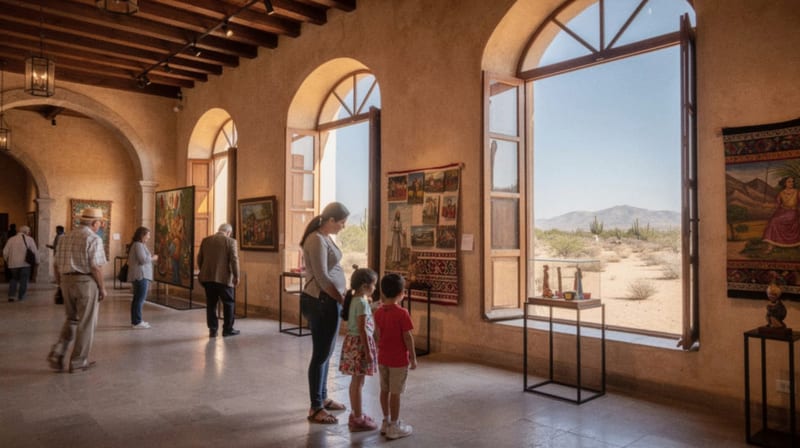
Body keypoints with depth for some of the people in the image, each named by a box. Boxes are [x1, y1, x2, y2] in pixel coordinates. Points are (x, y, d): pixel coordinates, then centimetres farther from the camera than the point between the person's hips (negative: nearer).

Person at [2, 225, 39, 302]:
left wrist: (7, 261, 19)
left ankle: (11, 296, 9)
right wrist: (37, 261, 3)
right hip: (25, 263, -3)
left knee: (14, 279, 18)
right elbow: (35, 251, -7)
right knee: (23, 280, 9)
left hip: (13, 263, 3)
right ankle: (21, 296, 11)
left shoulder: (11, 239, 6)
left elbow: (5, 252, 5)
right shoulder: (29, 239, -3)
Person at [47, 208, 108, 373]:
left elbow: (57, 264, 11)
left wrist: (61, 285, 19)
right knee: (86, 323, 6)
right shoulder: (94, 239, -11)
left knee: (71, 320, 22)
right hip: (86, 282, -7)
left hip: (67, 282, 7)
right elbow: (96, 267, -17)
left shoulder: (66, 237, 10)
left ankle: (57, 353, 7)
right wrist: (102, 288, -7)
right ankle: (78, 362, 13)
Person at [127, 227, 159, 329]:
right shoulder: (139, 245, -13)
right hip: (140, 275, -11)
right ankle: (137, 322, -6)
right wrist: (153, 258, -5)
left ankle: (135, 321, 20)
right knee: (140, 299, -8)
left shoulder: (138, 244, 18)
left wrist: (150, 258, 14)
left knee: (137, 298, 14)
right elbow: (143, 260, -20)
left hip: (139, 275, 11)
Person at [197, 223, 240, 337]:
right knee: (228, 303, 9)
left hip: (207, 277, 4)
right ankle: (227, 329, 13)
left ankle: (212, 330, 12)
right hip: (224, 278, -4)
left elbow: (199, 258, 12)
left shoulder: (205, 240, 8)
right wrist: (236, 276, -3)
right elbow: (234, 260, -10)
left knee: (211, 304, 10)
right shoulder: (230, 241, -6)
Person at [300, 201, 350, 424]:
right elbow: (322, 278, -21)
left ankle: (322, 398, 33)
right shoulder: (317, 240, -18)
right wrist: (342, 300, -13)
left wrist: (341, 297, 10)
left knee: (325, 352, 19)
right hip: (321, 302, -10)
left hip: (328, 301, 10)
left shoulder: (325, 237, 13)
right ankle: (315, 409, 11)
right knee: (321, 354, 0)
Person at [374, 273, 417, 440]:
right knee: (395, 392, 2)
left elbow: (377, 334, 8)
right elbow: (407, 337, -17)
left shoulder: (378, 312, -1)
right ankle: (394, 427, 12)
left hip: (382, 357, 6)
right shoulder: (402, 313, -20)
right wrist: (413, 358, -7)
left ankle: (386, 421, 29)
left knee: (384, 390, 16)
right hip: (399, 359, -6)